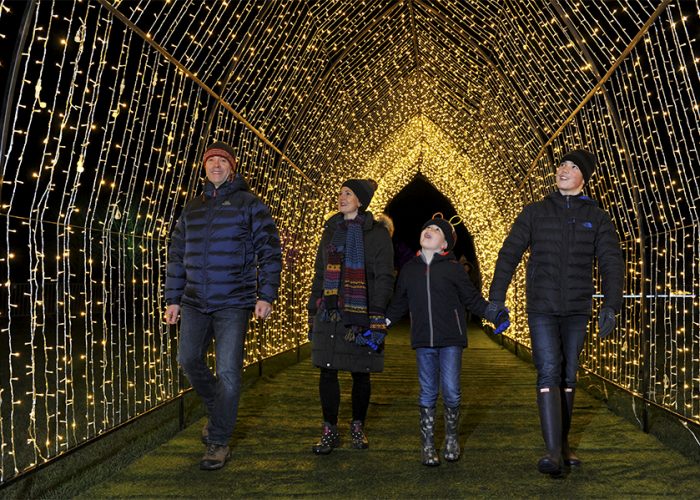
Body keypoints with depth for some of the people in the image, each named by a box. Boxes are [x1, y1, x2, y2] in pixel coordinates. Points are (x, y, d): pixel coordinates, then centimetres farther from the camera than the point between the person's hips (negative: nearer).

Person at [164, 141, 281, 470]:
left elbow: (269, 251, -5)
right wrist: (173, 299, 12)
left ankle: (219, 441, 9)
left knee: (228, 372, -6)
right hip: (194, 303, 5)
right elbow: (177, 256, 17)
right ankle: (216, 411, 33)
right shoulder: (192, 209, 13)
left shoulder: (249, 204, -1)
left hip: (233, 304, -5)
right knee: (189, 360, 7)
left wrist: (266, 296, -12)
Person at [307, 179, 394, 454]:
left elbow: (384, 278, -6)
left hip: (361, 314, -4)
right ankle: (330, 431, 10)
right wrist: (313, 313, 13)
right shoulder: (331, 231, 14)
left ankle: (358, 427, 22)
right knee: (328, 371, 0)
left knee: (360, 372, 6)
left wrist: (376, 317, -15)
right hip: (330, 314, 4)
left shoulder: (377, 233, -1)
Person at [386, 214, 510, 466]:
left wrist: (495, 313, -5)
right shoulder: (409, 269, 10)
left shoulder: (453, 268, 1)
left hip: (451, 340, -2)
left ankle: (452, 440, 20)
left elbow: (472, 299, 6)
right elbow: (399, 304, 18)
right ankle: (427, 446, 13)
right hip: (423, 341, 2)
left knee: (451, 391, -2)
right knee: (428, 393, 4)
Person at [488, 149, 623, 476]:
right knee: (549, 374, -12)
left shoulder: (597, 217, 5)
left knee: (569, 377, 10)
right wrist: (496, 298, -5)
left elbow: (611, 262, -1)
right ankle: (553, 452, -15)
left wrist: (610, 305, -13)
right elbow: (509, 255, 2)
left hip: (577, 311, 2)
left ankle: (563, 443, 23)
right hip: (541, 309, -2)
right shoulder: (535, 212, 3)